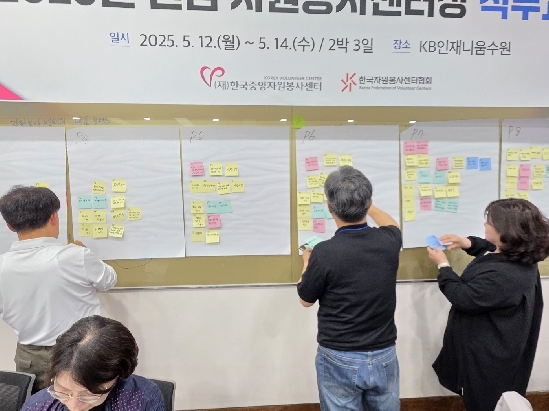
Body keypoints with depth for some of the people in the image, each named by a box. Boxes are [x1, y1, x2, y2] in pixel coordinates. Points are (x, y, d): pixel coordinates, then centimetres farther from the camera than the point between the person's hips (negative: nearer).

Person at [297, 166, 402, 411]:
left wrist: (308, 262, 10)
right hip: (384, 357, 4)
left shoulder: (324, 253, -25)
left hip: (340, 360, -3)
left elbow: (305, 299, -5)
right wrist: (366, 206, 31)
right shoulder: (388, 241, -11)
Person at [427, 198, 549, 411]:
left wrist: (443, 265, -18)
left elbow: (464, 298, -28)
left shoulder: (503, 275, -38)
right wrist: (469, 243, -2)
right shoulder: (516, 255, -6)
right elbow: (494, 250, 18)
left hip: (490, 355, -10)